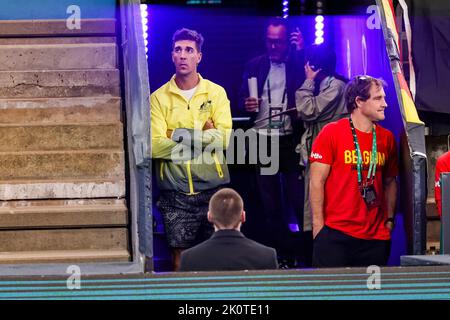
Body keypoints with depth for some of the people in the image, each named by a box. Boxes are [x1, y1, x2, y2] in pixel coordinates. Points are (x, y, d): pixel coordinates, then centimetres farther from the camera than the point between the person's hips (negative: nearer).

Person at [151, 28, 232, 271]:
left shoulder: (216, 93, 5)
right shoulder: (159, 98, 2)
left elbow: (224, 138, -9)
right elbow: (154, 146, -11)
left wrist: (181, 136, -15)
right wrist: (205, 137, -11)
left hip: (213, 187, 1)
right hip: (175, 191, -1)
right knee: (180, 256, 1)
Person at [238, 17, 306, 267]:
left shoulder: (299, 63, 0)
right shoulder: (255, 66, 10)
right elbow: (242, 100, 14)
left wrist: (301, 51, -20)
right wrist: (247, 105, -11)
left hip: (290, 142, -3)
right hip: (263, 142, 3)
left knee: (300, 201, -3)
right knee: (270, 206, 8)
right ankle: (284, 257, 16)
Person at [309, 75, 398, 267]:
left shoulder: (387, 138, 8)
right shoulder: (331, 133, -5)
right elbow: (317, 181, -5)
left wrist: (390, 219, 10)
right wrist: (318, 225, -8)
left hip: (376, 236, 4)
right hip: (335, 234, -4)